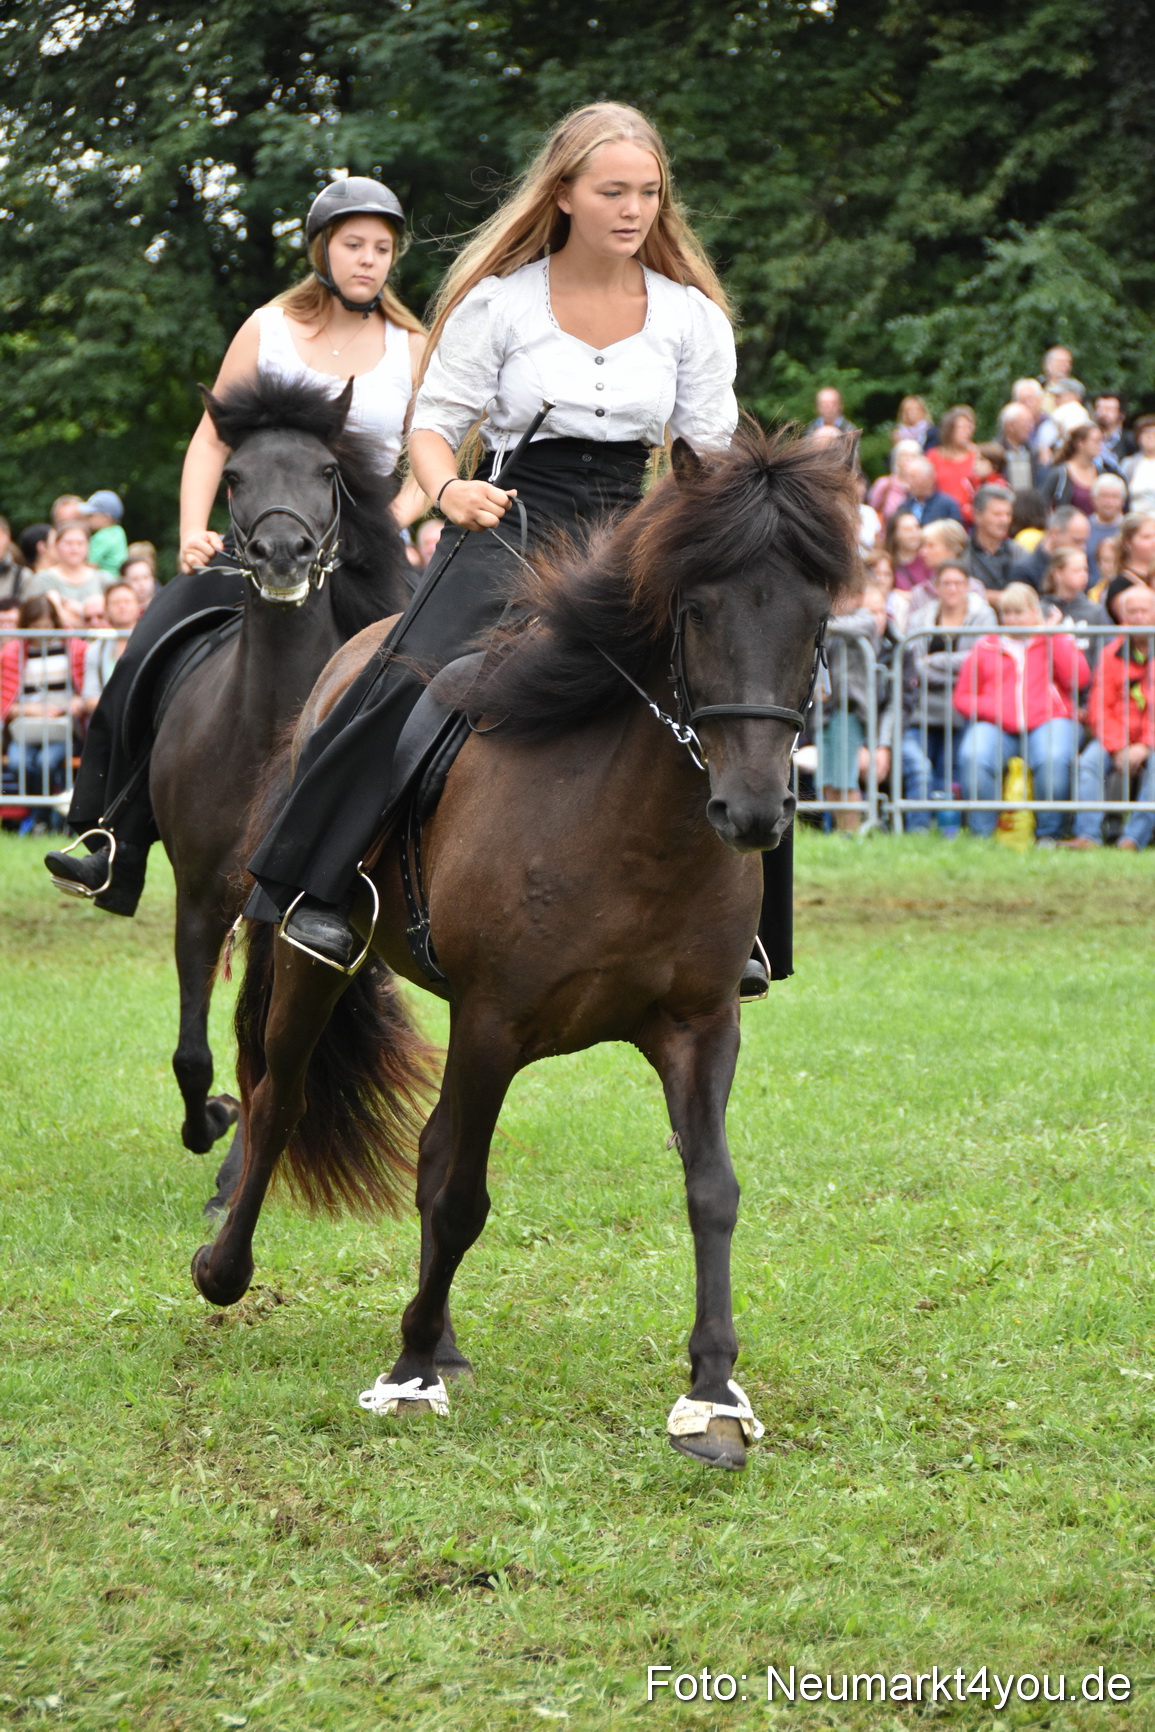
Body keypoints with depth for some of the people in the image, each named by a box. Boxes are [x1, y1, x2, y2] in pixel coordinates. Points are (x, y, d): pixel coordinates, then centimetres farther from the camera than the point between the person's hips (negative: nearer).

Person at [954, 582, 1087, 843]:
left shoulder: (1056, 642, 20)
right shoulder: (984, 647, 20)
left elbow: (1078, 679, 0)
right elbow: (963, 698, 15)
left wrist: (1053, 636, 4)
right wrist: (995, 712, -4)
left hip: (1047, 722, -1)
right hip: (995, 724, 1)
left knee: (1053, 760, -35)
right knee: (973, 758, -33)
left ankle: (1048, 834, -20)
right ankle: (981, 835, -23)